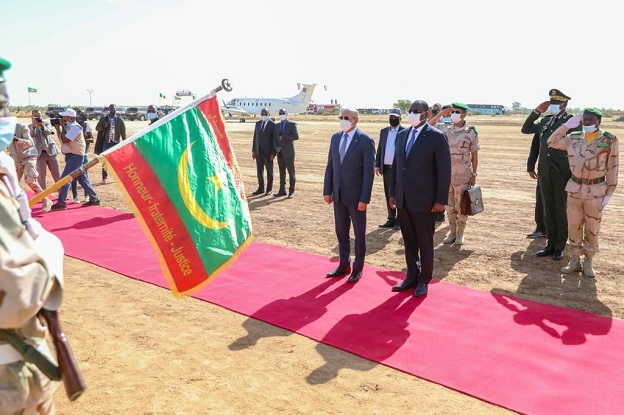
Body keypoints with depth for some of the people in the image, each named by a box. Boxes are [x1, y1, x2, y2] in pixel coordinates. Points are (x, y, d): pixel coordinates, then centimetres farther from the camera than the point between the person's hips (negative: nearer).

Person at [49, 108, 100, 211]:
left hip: (75, 156, -10)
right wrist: (57, 128, 7)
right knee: (82, 179, 12)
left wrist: (63, 127, -10)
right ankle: (94, 199, 17)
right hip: (71, 156, 10)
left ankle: (61, 203, -5)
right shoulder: (69, 126, 13)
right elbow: (62, 139, 16)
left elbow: (64, 140, -20)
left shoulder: (75, 127, -15)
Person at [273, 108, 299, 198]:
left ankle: (291, 191, 4)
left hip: (288, 153, -5)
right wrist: (276, 147, -6)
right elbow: (275, 139, 13)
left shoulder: (292, 124, -3)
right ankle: (282, 190, 16)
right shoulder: (277, 126, 14)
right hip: (280, 153, 6)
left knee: (291, 172, -1)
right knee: (282, 172, 10)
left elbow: (296, 136, -16)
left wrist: (283, 137, -16)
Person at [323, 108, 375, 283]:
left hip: (356, 196, -5)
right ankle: (344, 265, 30)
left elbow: (369, 172, -13)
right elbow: (330, 166, 10)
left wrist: (364, 199, -16)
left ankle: (357, 269, 22)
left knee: (359, 233, 9)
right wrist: (327, 190, 5)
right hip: (338, 194, 6)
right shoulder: (335, 138, 7)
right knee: (341, 232, 14)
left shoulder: (365, 141, -11)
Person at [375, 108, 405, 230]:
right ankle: (391, 219, 19)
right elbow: (379, 149, 13)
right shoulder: (383, 131, 13)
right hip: (386, 168, 5)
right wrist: (377, 165, 6)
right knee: (388, 195, 10)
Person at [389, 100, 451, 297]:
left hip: (424, 201, -5)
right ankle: (411, 277, 27)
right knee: (409, 242, 14)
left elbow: (444, 170, -9)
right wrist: (392, 193, 11)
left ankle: (424, 280, 23)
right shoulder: (402, 135, 10)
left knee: (425, 243, 8)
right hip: (402, 199, 5)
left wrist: (441, 200, -12)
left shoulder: (437, 137, -8)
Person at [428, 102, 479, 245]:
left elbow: (474, 154, -2)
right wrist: (441, 114, -1)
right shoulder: (446, 129, 5)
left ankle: (460, 234, 15)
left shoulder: (471, 131, -5)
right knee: (449, 206, 11)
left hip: (463, 175, -4)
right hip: (446, 174, 4)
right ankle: (452, 232, 22)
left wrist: (474, 174, -5)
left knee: (461, 206, 3)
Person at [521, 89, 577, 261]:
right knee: (548, 209, 11)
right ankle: (551, 243, 22)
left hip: (562, 174, -5)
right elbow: (525, 129, 18)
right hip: (544, 172, 5)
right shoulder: (545, 121, 10)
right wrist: (536, 111, 7)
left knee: (561, 210, 5)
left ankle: (560, 247, 15)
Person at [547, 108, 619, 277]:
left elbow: (613, 168, -3)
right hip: (574, 188, 3)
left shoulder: (609, 140, -5)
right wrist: (567, 125, -3)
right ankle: (574, 260, 20)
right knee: (573, 226, 8)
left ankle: (588, 262, 21)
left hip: (596, 191, -3)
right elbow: (552, 142, 5)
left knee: (592, 229, 6)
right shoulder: (573, 138, 4)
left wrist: (609, 192, -5)